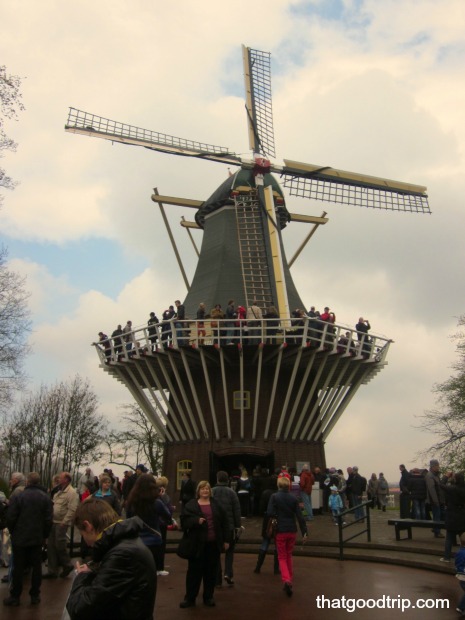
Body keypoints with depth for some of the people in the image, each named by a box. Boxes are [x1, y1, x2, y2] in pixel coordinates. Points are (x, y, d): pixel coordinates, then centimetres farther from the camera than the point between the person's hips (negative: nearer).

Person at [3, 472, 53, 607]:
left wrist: (13, 532, 7)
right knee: (36, 567, 10)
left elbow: (10, 518, -11)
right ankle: (35, 596, 16)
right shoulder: (46, 498, -6)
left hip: (20, 538, -2)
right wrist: (44, 535, 8)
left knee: (18, 567, 8)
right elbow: (49, 519, -6)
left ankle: (15, 597, 16)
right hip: (37, 538, 2)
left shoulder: (17, 497, -15)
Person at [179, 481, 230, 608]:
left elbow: (224, 523, 7)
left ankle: (208, 597, 22)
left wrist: (226, 540, 3)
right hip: (197, 543, -2)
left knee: (211, 571, 9)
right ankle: (190, 598, 15)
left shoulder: (216, 504, 7)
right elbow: (184, 520, -8)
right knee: (194, 571, 4)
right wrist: (196, 520, -24)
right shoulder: (191, 505, 1)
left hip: (214, 544, 2)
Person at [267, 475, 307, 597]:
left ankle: (286, 580, -15)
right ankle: (289, 581, 25)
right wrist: (304, 531, -1)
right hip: (292, 531, 3)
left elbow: (269, 513, -17)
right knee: (289, 556, 19)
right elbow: (299, 516, -4)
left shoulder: (274, 497, -9)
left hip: (280, 531, -3)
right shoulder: (294, 498, -1)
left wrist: (277, 516, 4)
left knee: (282, 557, 6)